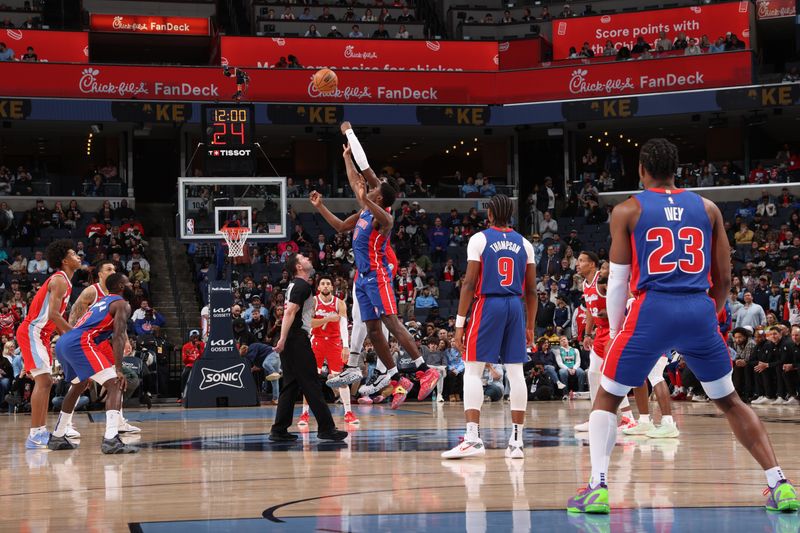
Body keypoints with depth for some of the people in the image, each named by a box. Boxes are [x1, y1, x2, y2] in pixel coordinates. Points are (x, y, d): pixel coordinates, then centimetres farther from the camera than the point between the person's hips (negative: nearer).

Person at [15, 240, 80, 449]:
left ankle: (42, 432, 17)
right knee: (43, 380, -16)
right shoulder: (59, 281, -14)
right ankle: (34, 436, -19)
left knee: (45, 382, 13)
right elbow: (53, 314, -24)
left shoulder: (63, 281, 17)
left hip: (40, 334, 11)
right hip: (32, 333, -11)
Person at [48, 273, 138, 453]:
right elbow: (118, 336, -10)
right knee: (115, 385, -11)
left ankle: (57, 437, 40)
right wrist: (119, 370, -16)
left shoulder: (103, 302, 32)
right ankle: (111, 440, -29)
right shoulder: (122, 304, 4)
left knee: (78, 386, 33)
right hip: (80, 343, -10)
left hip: (63, 343, 10)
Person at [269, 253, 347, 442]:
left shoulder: (295, 285, 20)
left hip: (290, 342, 10)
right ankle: (326, 428, -6)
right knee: (312, 385, -7)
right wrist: (283, 339, -28)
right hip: (298, 339, -10)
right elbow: (290, 312, -21)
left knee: (291, 386, 10)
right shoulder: (302, 286, -10)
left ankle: (279, 431, 8)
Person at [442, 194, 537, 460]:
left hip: (487, 305, -4)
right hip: (515, 307, 4)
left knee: (472, 371, -1)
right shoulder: (524, 244, 10)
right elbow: (531, 291, 10)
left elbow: (469, 283, -8)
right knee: (515, 372, 6)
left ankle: (472, 438, -12)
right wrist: (530, 327, 18)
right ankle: (516, 441, 6)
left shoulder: (479, 239, -2)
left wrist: (459, 323, -6)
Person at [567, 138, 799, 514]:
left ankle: (598, 487, -5)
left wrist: (615, 332, 16)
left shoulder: (627, 211, 6)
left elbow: (618, 281, 5)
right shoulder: (707, 208, 14)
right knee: (729, 400, 19)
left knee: (606, 398, 12)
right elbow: (723, 279, 13)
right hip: (700, 311, 3)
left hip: (653, 311, -3)